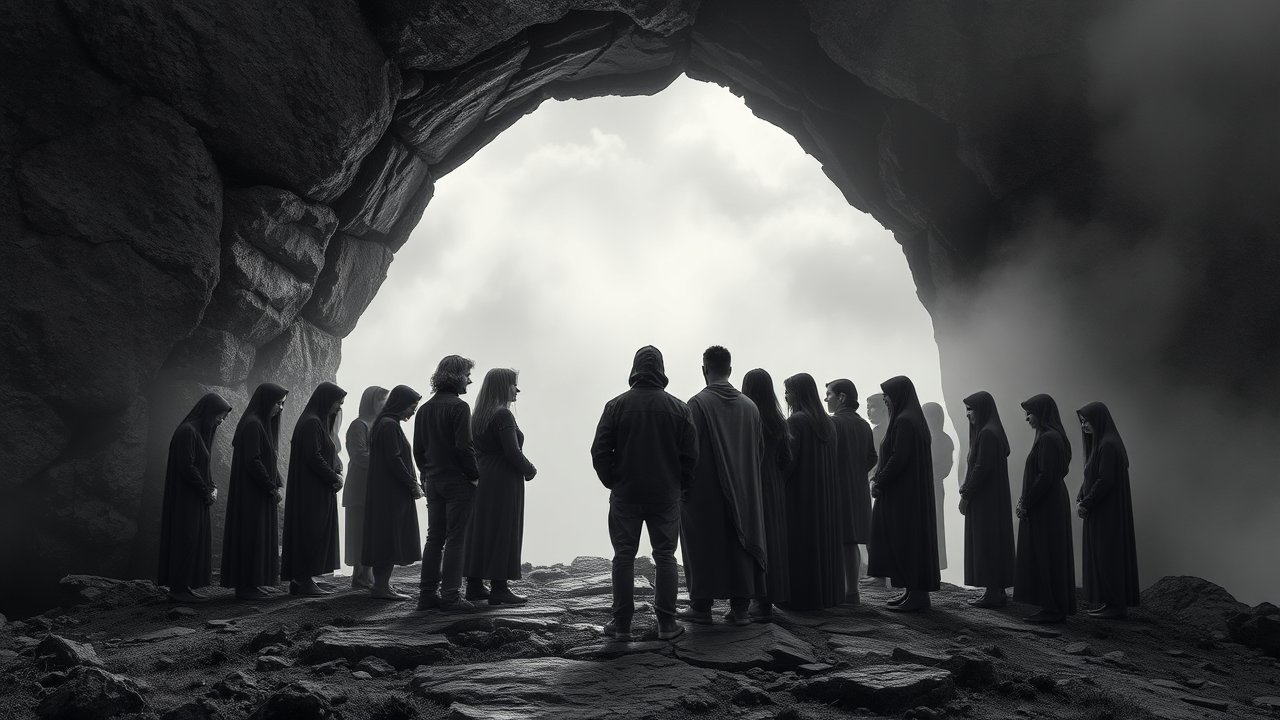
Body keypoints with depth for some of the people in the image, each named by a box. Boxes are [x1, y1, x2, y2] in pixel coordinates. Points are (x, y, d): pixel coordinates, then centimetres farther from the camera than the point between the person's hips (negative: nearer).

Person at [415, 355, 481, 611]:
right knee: (456, 539, -3)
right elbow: (464, 446, -18)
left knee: (434, 538, 11)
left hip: (433, 482, 7)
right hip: (457, 482, -7)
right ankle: (450, 595, -3)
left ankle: (428, 593, 13)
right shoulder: (459, 407, -11)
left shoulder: (425, 409, 12)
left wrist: (427, 475, 18)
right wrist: (475, 475, -8)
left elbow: (418, 449, 13)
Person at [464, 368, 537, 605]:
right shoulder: (502, 415, -14)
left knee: (480, 530, 11)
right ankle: (498, 589, -1)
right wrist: (530, 470, -3)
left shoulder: (479, 415, 12)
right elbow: (513, 452, -19)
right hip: (503, 481, -8)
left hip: (482, 479, 9)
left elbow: (477, 450, 14)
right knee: (503, 532, -3)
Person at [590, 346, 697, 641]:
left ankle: (622, 624, 8)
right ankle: (667, 623, 9)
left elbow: (599, 452, -5)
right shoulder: (679, 408, -2)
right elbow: (691, 454, -2)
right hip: (666, 496, 1)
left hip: (625, 495, 0)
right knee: (665, 557, 8)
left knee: (623, 558, 6)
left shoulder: (616, 406, -5)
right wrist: (680, 486, 11)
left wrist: (612, 482, 7)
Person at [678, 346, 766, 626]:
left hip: (705, 490, -4)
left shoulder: (698, 403, -11)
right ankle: (740, 608, 9)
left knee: (704, 546, 4)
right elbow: (759, 449, 8)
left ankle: (702, 606, 7)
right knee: (740, 544, 8)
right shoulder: (749, 406, 5)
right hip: (743, 492, 4)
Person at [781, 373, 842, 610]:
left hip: (800, 493, -8)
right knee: (823, 541, 12)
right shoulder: (827, 422, 10)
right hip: (825, 493, 8)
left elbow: (789, 460, -18)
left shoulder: (795, 421, -14)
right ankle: (828, 593, 17)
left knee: (800, 544, -2)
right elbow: (830, 460, 12)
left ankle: (801, 597, 0)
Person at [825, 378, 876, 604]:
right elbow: (872, 458, 13)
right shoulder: (863, 425, 11)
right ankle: (852, 591, 13)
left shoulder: (833, 422, -11)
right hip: (858, 490, 7)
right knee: (851, 542, 10)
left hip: (837, 490, -7)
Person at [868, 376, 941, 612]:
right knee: (914, 539, 12)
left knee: (906, 541, -5)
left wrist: (879, 482, -12)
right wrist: (878, 478, 12)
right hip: (913, 492, 10)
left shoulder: (904, 421, -16)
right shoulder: (912, 418, 15)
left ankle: (916, 595, -1)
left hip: (904, 493, -10)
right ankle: (914, 592, 17)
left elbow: (899, 458, -22)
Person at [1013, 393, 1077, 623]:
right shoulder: (1052, 436, 14)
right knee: (1053, 557, 12)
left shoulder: (1048, 438, -17)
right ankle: (1058, 607, 17)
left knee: (1046, 557, -5)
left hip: (1046, 507, -10)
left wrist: (1026, 503, -15)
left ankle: (1053, 609, -1)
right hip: (1051, 504, 10)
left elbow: (1045, 476, -22)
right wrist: (1026, 499, 13)